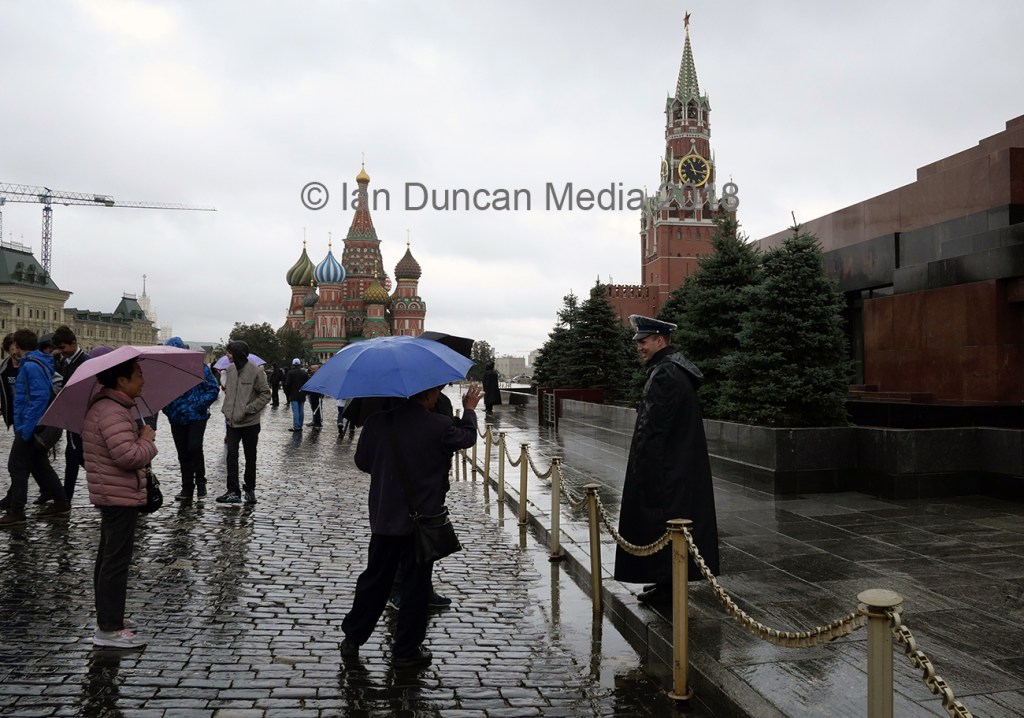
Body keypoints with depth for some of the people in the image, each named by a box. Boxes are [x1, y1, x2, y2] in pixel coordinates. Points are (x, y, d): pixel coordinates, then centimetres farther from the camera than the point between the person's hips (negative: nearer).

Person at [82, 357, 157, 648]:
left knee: (108, 558, 18)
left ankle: (108, 619, 29)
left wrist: (140, 436, 11)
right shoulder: (113, 412, -22)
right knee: (116, 561, -5)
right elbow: (128, 456, -30)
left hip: (112, 494, 11)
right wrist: (147, 439, -14)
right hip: (120, 495, -11)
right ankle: (109, 629, 1)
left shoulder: (104, 405, 13)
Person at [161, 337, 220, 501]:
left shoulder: (198, 367, -7)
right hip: (177, 419, 4)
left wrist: (198, 406, -14)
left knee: (194, 447, -17)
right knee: (183, 453, 8)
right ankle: (187, 488, 17)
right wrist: (168, 409, -3)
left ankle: (200, 482, 2)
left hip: (196, 417, -4)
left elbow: (214, 388, -7)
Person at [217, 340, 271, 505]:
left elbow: (265, 395, -10)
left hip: (249, 423, -4)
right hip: (232, 422, 4)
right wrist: (226, 409, 9)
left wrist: (248, 409, -16)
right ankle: (233, 492, -2)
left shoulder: (256, 372, -11)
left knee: (250, 457, 9)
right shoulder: (229, 370, 6)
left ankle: (250, 490, 22)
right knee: (231, 455, -4)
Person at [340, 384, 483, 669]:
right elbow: (468, 437, 5)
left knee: (374, 578, 18)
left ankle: (352, 639, 28)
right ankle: (406, 651, 19)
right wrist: (469, 409, 22)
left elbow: (362, 461, 5)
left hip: (383, 517, 4)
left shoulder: (377, 421, -6)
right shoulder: (438, 426, -16)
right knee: (415, 585, 9)